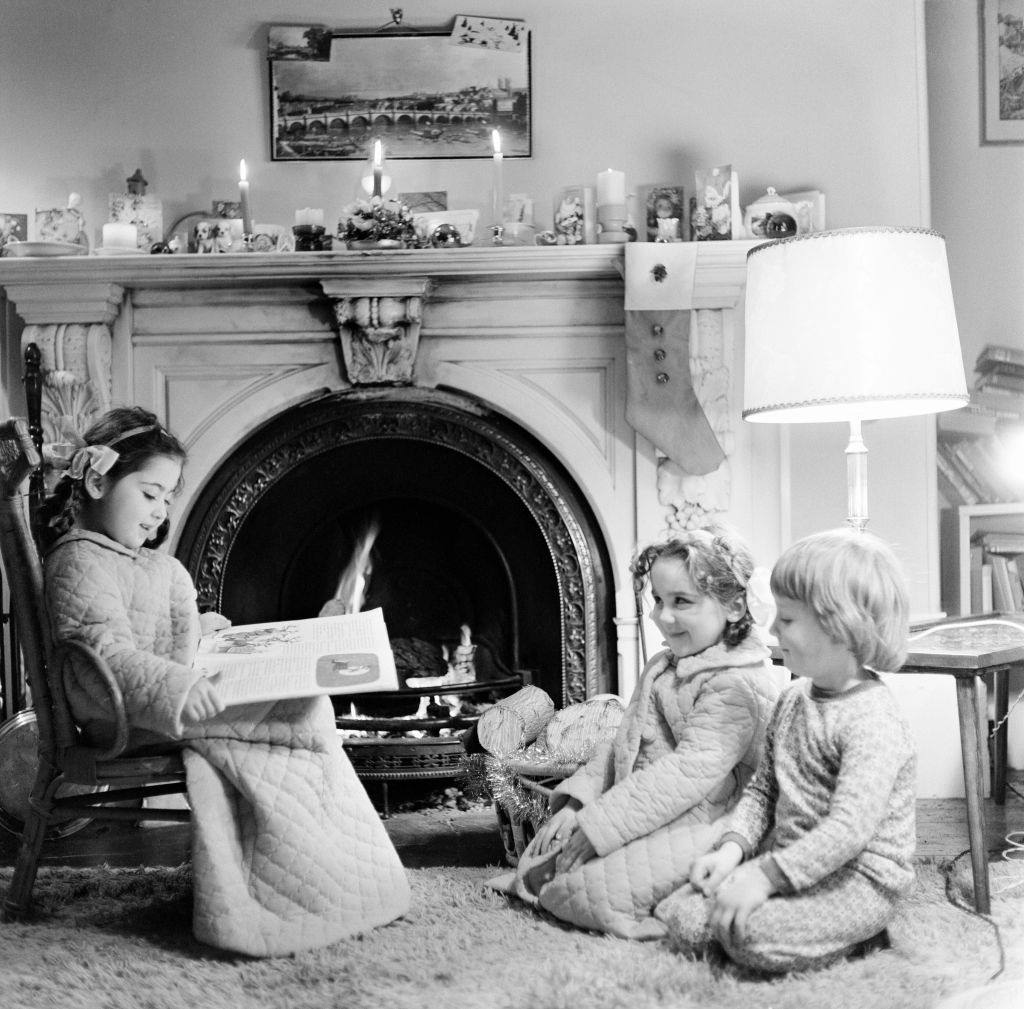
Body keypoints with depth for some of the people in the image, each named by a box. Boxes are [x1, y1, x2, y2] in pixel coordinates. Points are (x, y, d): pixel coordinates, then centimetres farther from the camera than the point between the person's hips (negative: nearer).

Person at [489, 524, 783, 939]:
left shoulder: (740, 683, -16)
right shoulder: (662, 668, 17)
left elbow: (692, 769, -24)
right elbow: (620, 744, 18)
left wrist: (600, 825, -24)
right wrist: (576, 803, 2)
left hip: (696, 825, -9)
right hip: (639, 814, 9)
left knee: (586, 885, -25)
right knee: (540, 858, 1)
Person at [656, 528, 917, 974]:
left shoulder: (873, 719, -19)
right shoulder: (793, 699, 10)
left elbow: (850, 827, -28)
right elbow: (762, 789, 13)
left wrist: (766, 875, -29)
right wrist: (733, 846, -5)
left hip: (859, 878, -8)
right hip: (789, 862, 8)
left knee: (755, 936, -31)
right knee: (684, 917, -8)